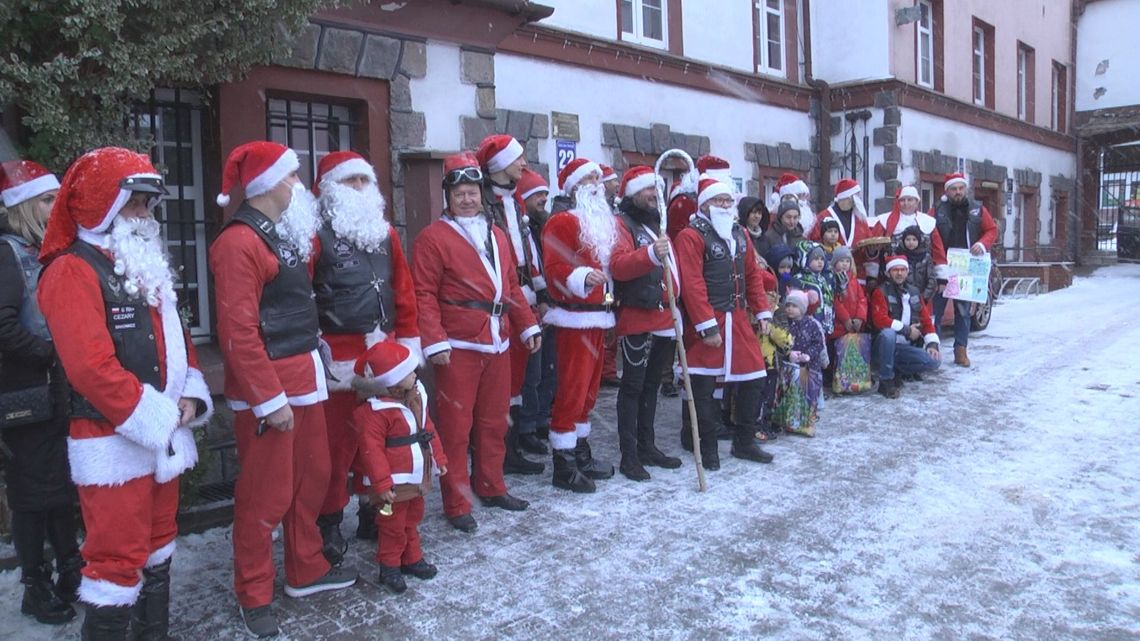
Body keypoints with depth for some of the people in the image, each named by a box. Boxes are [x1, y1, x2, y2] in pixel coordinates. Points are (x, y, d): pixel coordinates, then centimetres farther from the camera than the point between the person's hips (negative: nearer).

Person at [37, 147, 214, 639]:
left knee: (158, 547, 18)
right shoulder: (72, 272, -13)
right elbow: (91, 367, -22)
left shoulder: (146, 267, 16)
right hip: (112, 443, -9)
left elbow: (175, 337, 18)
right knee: (118, 559, -4)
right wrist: (155, 417, -18)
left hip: (163, 437, 9)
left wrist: (189, 396, 0)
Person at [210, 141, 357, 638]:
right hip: (266, 389, -9)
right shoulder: (239, 243, -16)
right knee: (266, 493, 1)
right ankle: (254, 596, 18)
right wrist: (270, 400, -21)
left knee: (312, 476, 18)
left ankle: (306, 570, 34)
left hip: (304, 377, 9)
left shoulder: (287, 235, 13)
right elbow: (239, 332, -21)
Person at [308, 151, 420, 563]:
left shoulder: (384, 232, 13)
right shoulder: (317, 235, -5)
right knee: (338, 440, -1)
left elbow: (403, 290, 15)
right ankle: (329, 523, 14)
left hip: (385, 353, 6)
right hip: (339, 356, -6)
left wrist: (408, 340, 12)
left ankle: (374, 511, 28)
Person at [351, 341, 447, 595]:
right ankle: (389, 566, 20)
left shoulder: (417, 396, 4)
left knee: (412, 519, 22)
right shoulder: (375, 411, -22)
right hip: (395, 483, -8)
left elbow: (428, 429, 14)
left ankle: (412, 558, 36)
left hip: (418, 477, 8)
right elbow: (372, 449, -23)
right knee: (394, 525, 5)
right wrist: (381, 484, -24)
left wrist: (438, 458, 16)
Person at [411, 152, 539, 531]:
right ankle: (456, 505, 10)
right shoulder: (434, 237, -6)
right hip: (458, 349, -6)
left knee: (494, 422, 16)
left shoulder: (496, 235, 15)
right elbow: (424, 295, -11)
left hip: (498, 345, 7)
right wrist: (434, 342, -18)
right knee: (456, 428, 0)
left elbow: (512, 286, 19)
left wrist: (528, 326, 14)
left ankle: (491, 487, 31)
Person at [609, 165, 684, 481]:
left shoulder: (659, 223, 20)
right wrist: (651, 254, -38)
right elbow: (618, 266, -23)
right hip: (637, 318, -8)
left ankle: (647, 446, 23)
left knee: (652, 385, 14)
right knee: (633, 386, -4)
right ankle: (629, 455, 0)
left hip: (665, 318, 8)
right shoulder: (622, 223, -6)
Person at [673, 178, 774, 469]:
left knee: (754, 377, 8)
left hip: (738, 319, 7)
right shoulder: (691, 236, -10)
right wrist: (707, 326, -21)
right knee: (703, 385, 0)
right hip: (706, 321, -7)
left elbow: (752, 275, 19)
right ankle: (708, 446, 14)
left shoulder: (739, 234, 14)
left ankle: (744, 442, 23)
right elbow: (692, 285, -18)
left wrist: (762, 311, 11)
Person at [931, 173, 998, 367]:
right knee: (936, 309, -2)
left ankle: (961, 350, 14)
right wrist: (941, 267, -19)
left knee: (963, 311, 8)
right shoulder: (937, 211, -3)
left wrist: (982, 244, -9)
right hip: (942, 269, -3)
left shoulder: (978, 209, 8)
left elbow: (992, 230, 12)